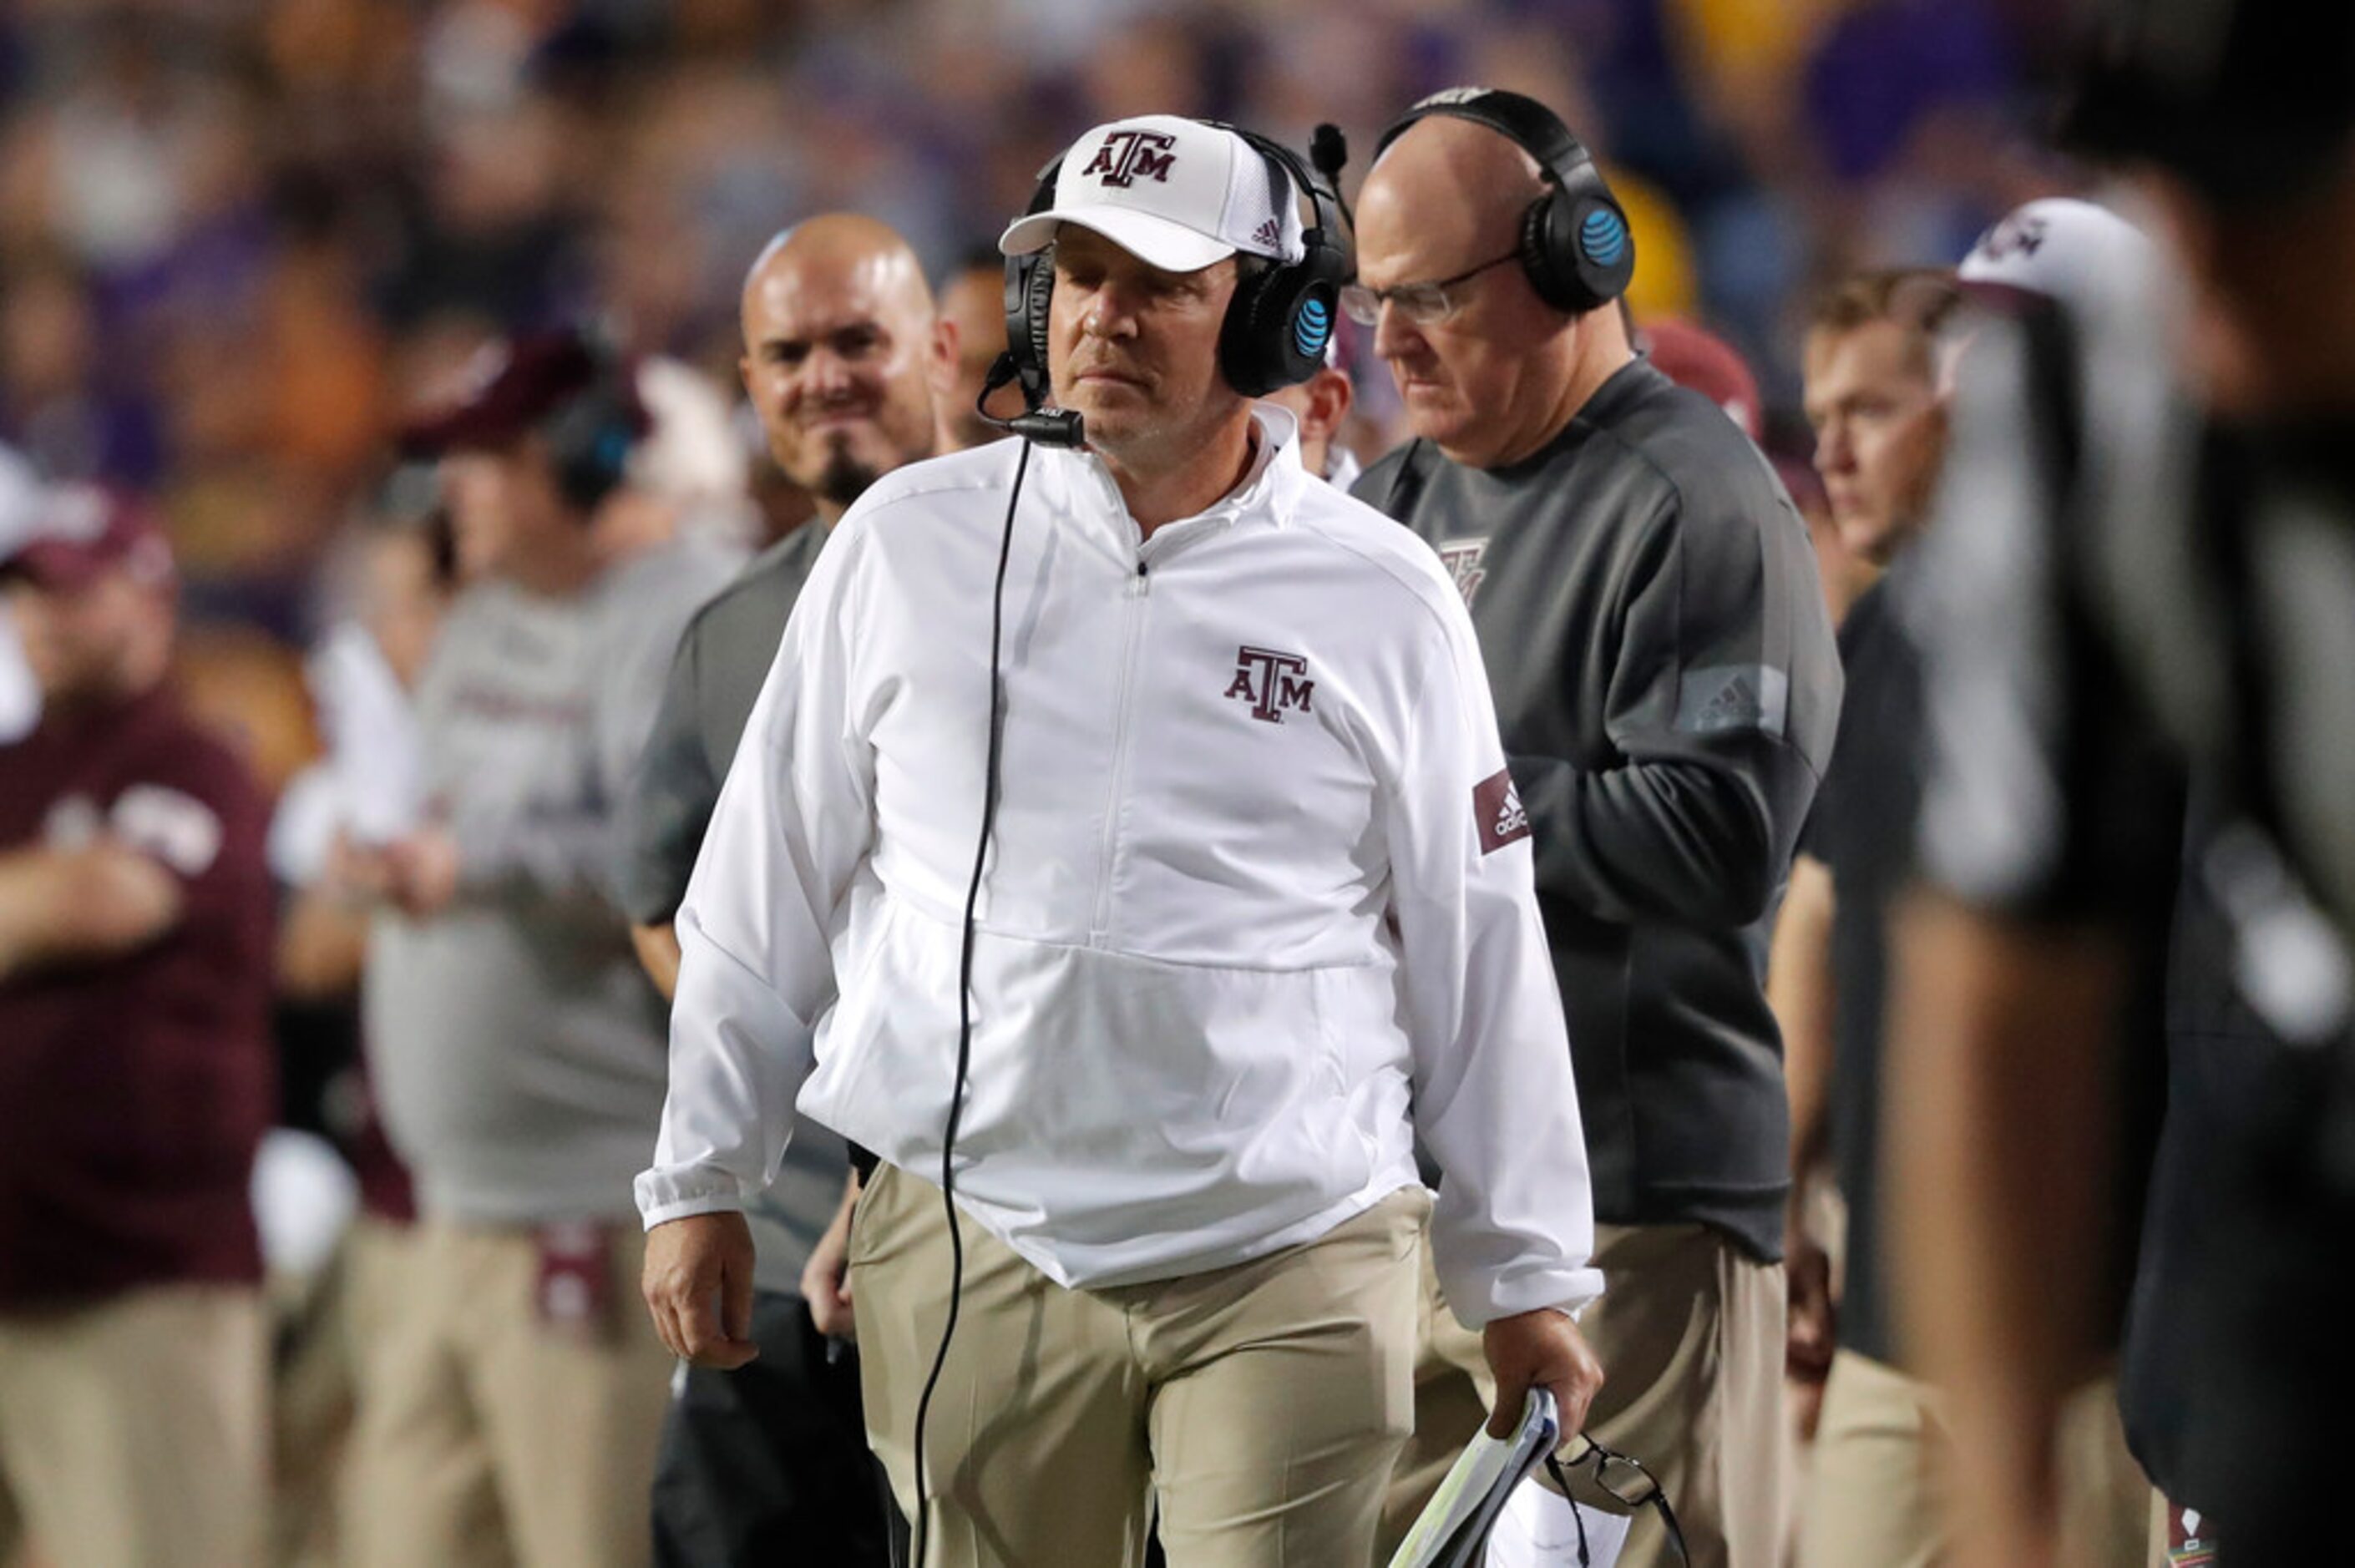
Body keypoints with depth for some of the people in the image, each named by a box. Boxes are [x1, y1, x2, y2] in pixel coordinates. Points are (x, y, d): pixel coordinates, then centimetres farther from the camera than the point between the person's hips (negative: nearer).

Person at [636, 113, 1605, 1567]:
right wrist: (702, 1183, 12)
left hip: (1291, 1268, -1)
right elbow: (767, 891, 12)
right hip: (973, 1254, 1)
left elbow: (1480, 954, 8)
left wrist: (1527, 1284, 10)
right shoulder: (910, 543, 5)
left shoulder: (1384, 601, 3)